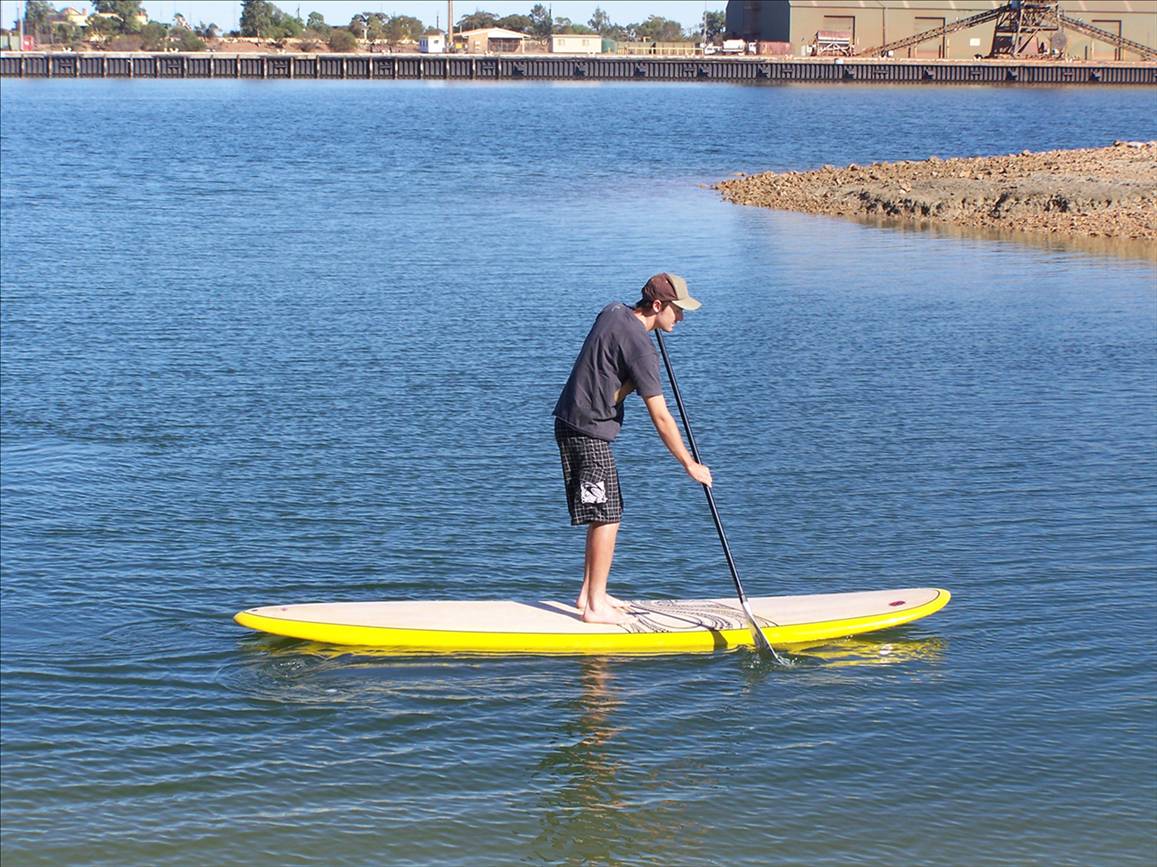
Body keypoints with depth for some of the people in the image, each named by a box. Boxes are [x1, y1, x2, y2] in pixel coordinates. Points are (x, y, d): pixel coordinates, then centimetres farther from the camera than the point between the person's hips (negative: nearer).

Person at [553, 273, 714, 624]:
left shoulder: (613, 311, 7)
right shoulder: (640, 347, -20)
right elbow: (660, 418, -18)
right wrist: (690, 464, -11)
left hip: (570, 422, 10)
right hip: (589, 433, -10)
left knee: (604, 515, 15)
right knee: (607, 519, -5)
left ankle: (589, 593, 21)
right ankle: (595, 606, -3)